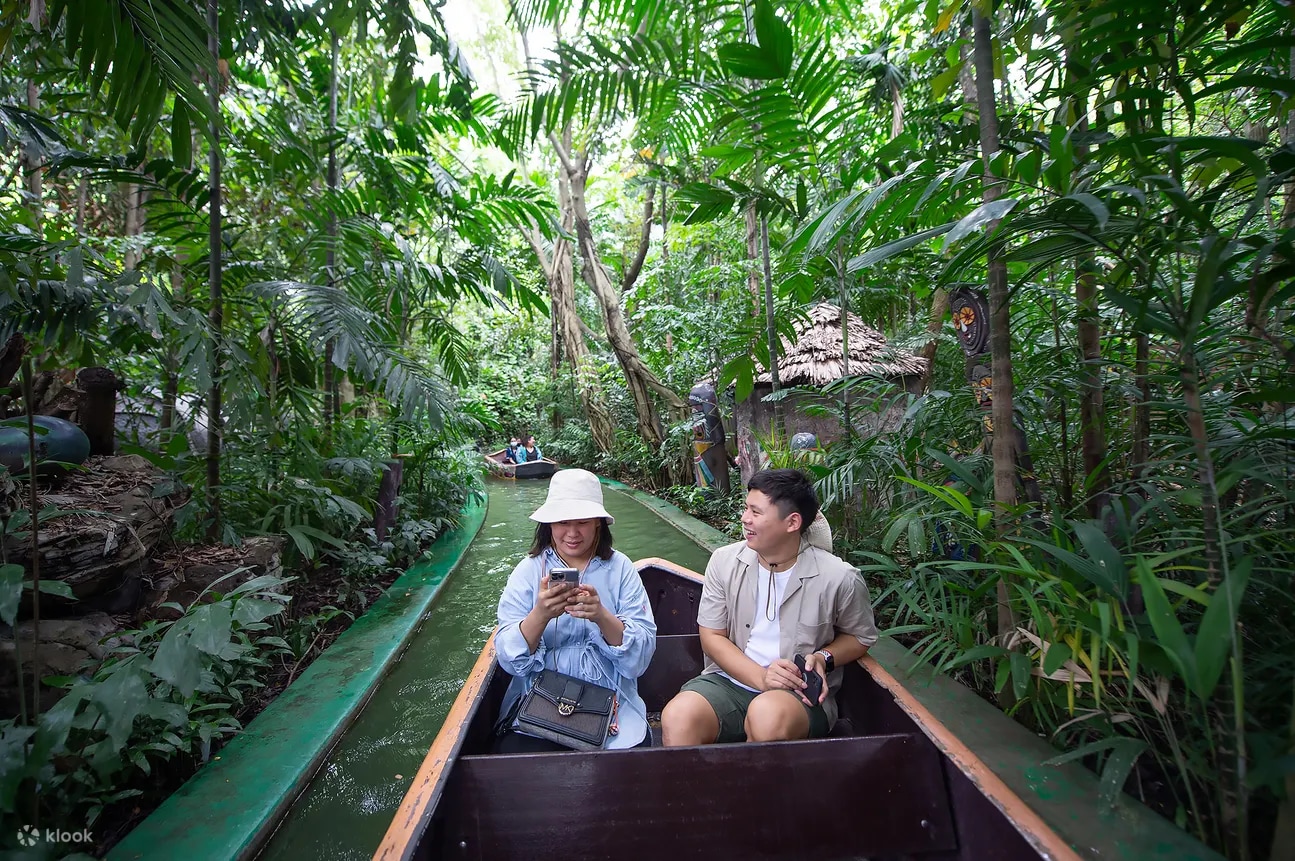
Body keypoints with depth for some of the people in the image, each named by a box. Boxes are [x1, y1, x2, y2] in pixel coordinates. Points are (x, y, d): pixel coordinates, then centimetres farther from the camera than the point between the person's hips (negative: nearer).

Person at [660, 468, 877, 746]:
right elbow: (711, 636, 1)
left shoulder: (839, 578, -8)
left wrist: (824, 658, -11)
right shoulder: (724, 561, -2)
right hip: (731, 679, 2)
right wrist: (760, 677, -15)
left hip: (800, 692, -1)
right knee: (677, 716, -30)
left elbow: (861, 637, 11)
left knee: (767, 714, -37)